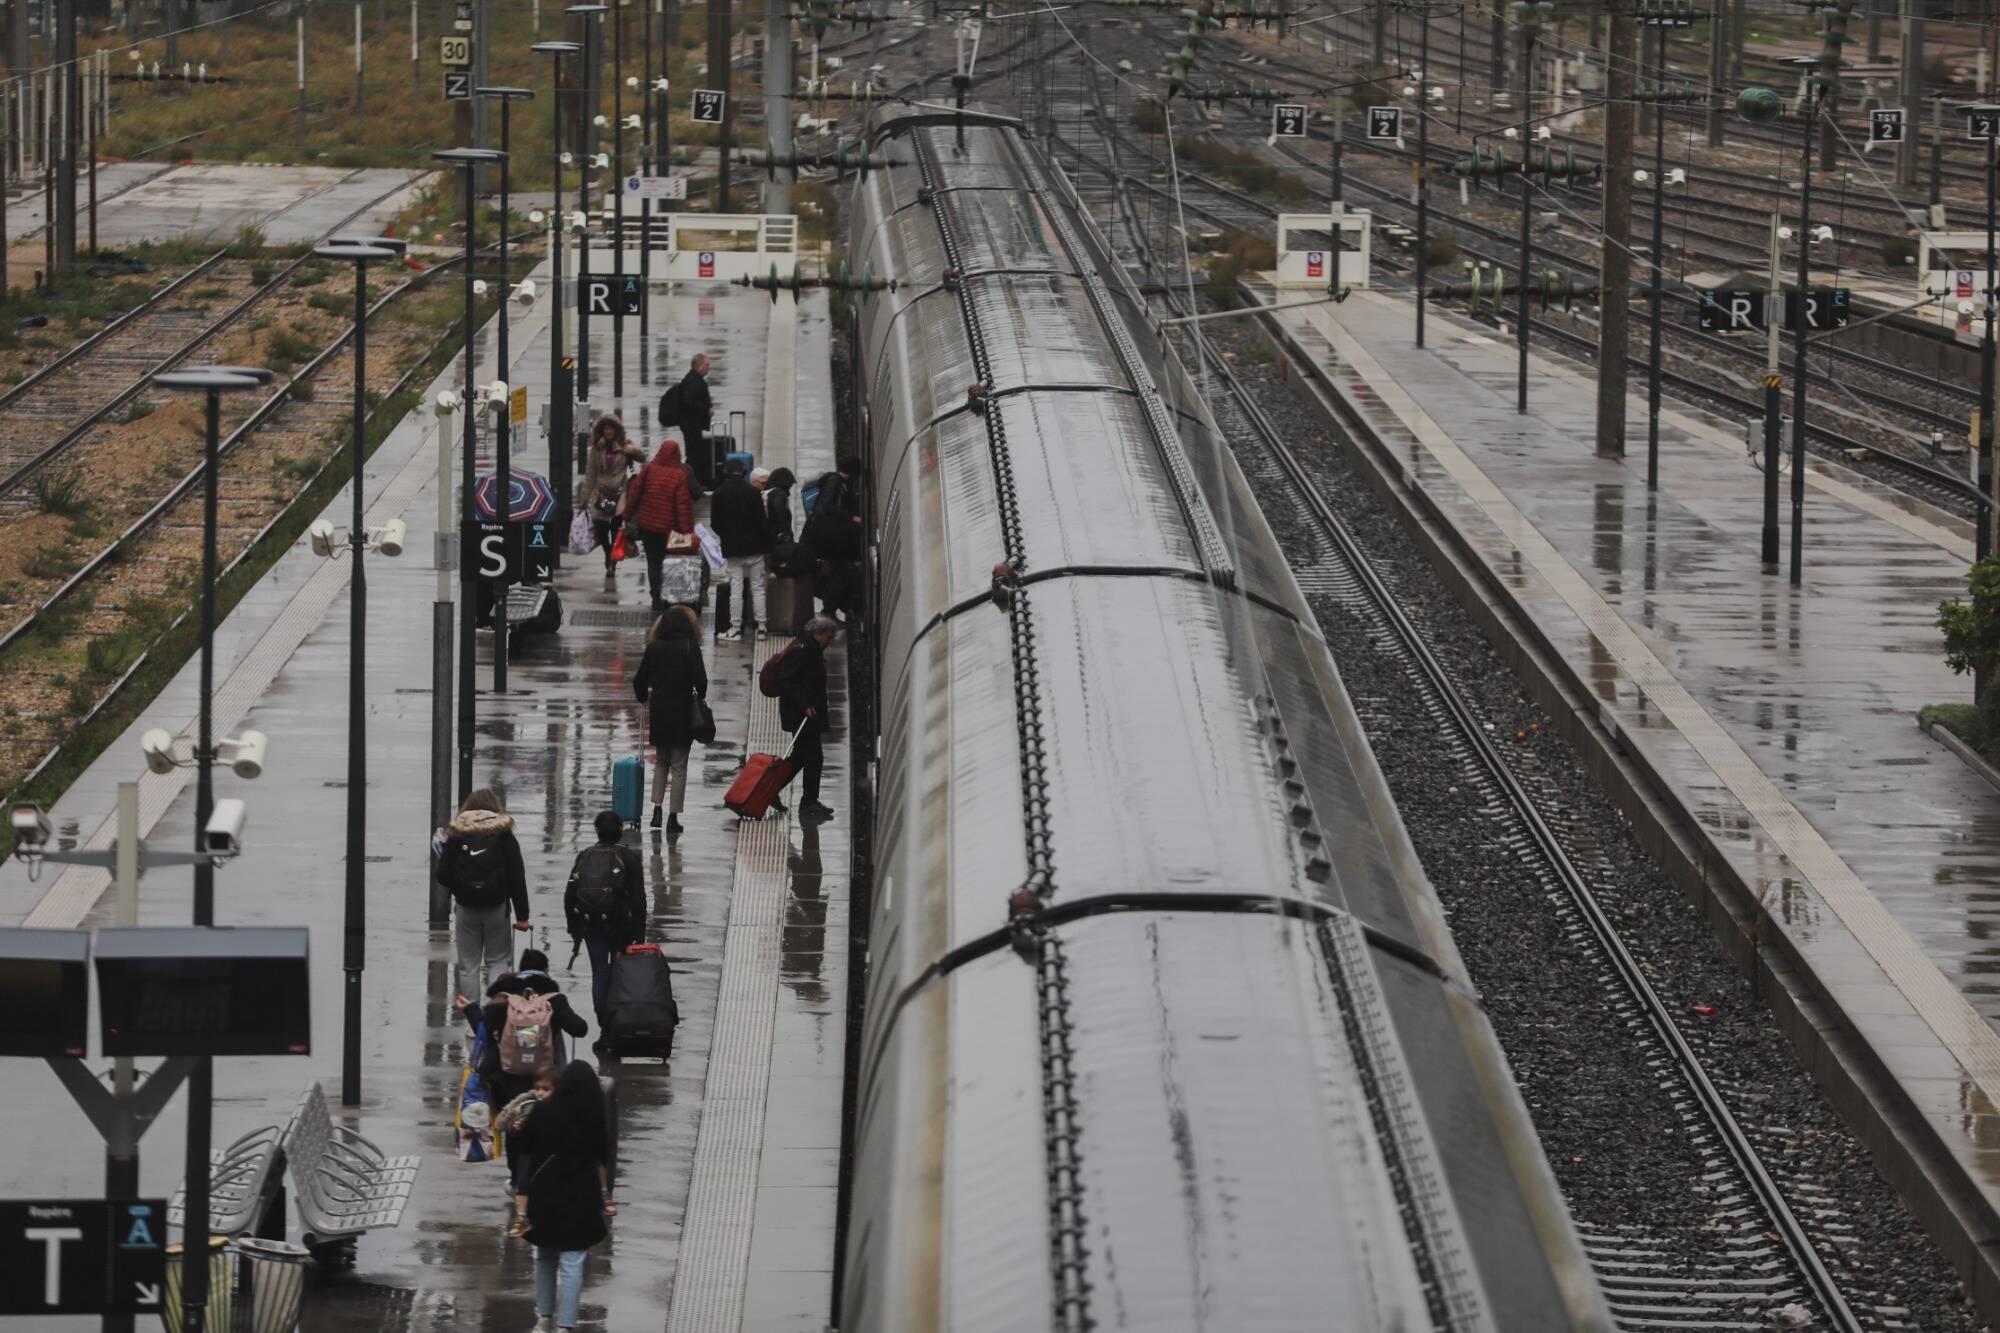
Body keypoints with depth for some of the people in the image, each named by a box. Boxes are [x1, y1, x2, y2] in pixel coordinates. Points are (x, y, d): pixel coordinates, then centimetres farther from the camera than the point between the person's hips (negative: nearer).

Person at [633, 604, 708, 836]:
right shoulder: (690, 647, -9)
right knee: (679, 766, 4)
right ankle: (673, 817, 3)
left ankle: (657, 810, 7)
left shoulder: (653, 648, 0)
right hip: (682, 713, -3)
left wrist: (644, 699, 22)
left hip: (658, 713, 3)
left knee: (661, 762, 19)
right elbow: (700, 680, -13)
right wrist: (699, 699, 6)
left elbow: (640, 681, 4)